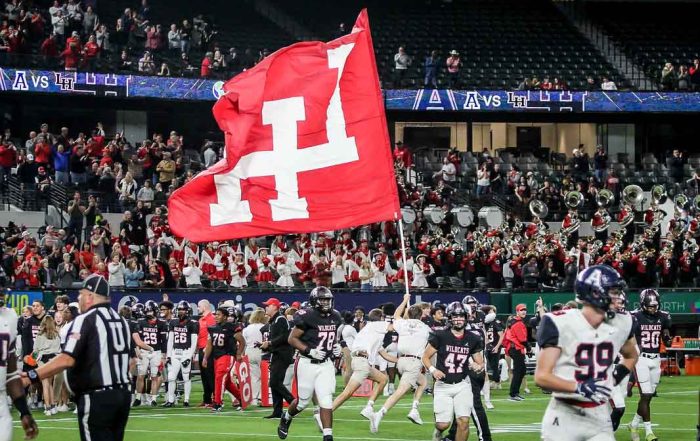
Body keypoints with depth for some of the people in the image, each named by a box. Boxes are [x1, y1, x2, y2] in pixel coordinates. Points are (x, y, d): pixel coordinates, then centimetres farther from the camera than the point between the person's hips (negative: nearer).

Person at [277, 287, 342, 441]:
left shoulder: (334, 317, 6)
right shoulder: (307, 317, -14)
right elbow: (292, 339, -12)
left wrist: (336, 347, 4)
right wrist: (310, 351, -21)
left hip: (326, 365, 4)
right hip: (308, 363, -4)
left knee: (326, 401, -6)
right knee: (303, 401, 8)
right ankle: (286, 419, 38)